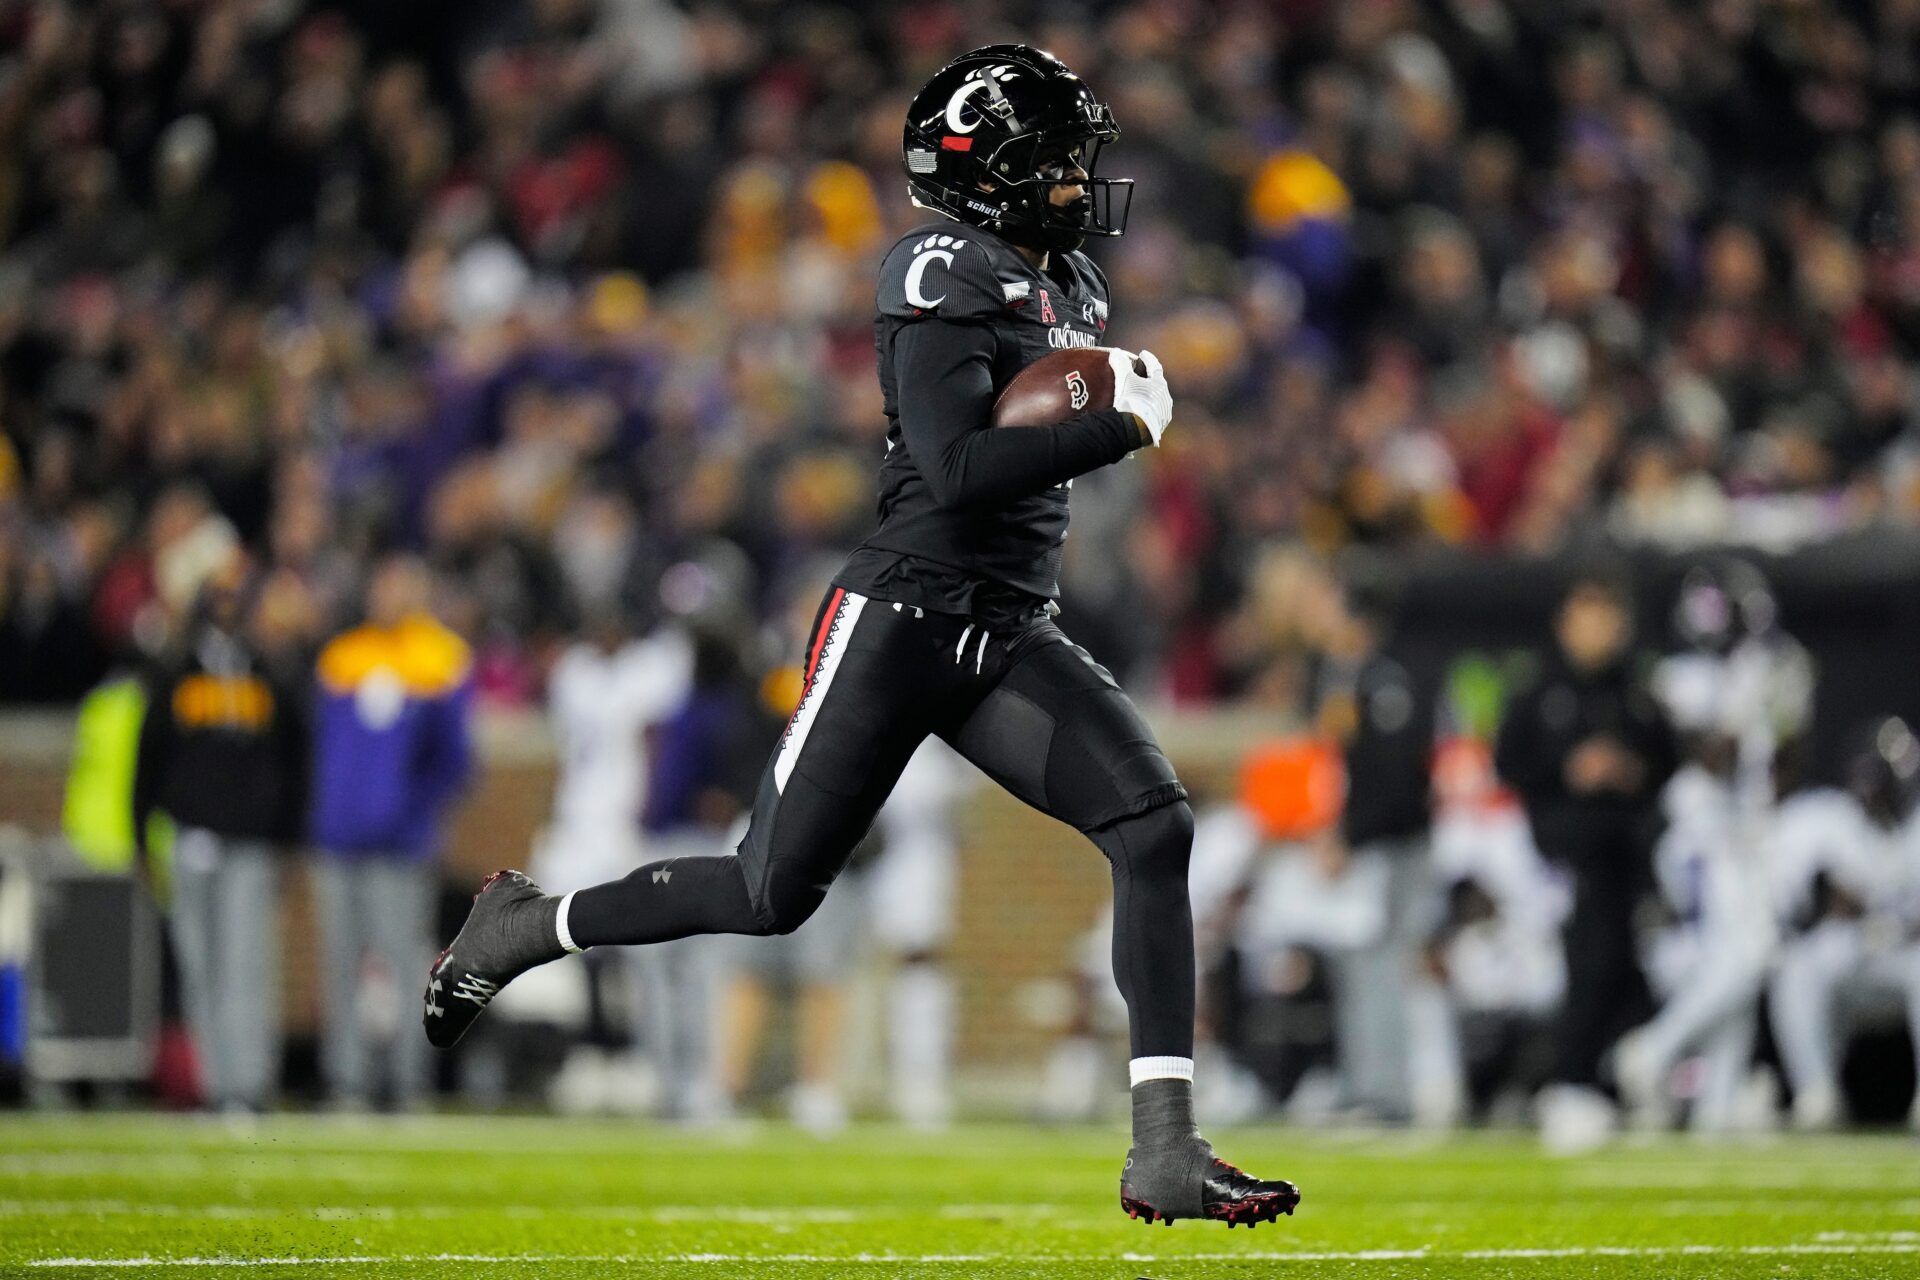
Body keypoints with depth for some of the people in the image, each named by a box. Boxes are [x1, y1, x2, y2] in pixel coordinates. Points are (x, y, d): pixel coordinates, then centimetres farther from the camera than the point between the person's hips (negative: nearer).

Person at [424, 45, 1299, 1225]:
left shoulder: (1070, 287, 14)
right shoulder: (952, 283, -13)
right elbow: (955, 470, -25)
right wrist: (1125, 429, -20)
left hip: (1011, 640, 7)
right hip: (901, 621, -7)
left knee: (1157, 829, -13)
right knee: (775, 894, -3)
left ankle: (1166, 1152, -15)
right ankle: (527, 927, 24)